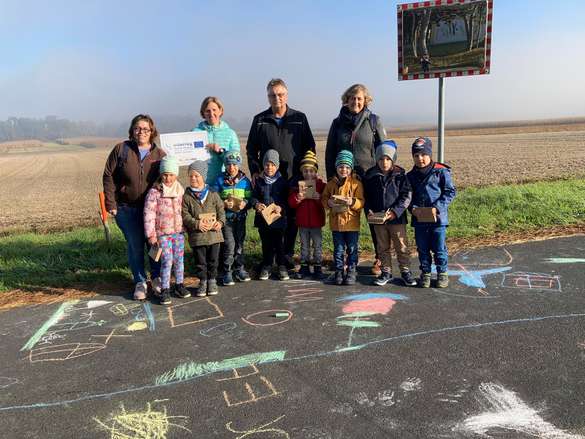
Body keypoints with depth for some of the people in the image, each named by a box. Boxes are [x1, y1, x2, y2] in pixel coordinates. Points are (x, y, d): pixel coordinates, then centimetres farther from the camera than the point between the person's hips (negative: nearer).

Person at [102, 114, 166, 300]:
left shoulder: (160, 154, 3)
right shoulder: (121, 149, 0)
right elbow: (108, 177, 0)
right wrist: (110, 204, -6)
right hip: (126, 208, -1)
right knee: (135, 245, 4)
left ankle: (156, 278, 27)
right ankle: (139, 282, 18)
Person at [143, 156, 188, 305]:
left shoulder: (181, 191, 5)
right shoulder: (154, 192, -10)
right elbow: (148, 214, -10)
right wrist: (151, 235, -12)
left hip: (178, 231, 4)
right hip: (162, 233, -4)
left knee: (179, 259, 12)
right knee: (166, 261, -7)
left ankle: (179, 285, 27)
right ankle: (165, 290, 5)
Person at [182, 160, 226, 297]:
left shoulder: (213, 195, 3)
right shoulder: (186, 197, -1)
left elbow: (221, 210, 7)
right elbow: (185, 215, -5)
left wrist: (220, 222, -11)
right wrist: (196, 224, -19)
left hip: (214, 233, 1)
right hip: (197, 235, -1)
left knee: (213, 260, 11)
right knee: (200, 261, 7)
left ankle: (212, 280, 26)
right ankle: (203, 281, 22)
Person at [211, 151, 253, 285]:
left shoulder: (245, 181, 4)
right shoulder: (220, 180, -1)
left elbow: (249, 198, 7)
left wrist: (245, 203, -14)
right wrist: (223, 204, -17)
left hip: (240, 217, 2)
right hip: (226, 217, -2)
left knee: (239, 243, 11)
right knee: (229, 244, -7)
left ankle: (239, 269, 26)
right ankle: (227, 272, 6)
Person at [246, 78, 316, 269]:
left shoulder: (299, 118, 8)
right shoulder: (260, 120, 8)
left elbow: (309, 147, 9)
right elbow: (251, 149, 10)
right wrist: (254, 171, -2)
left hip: (295, 177, 0)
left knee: (293, 218, 4)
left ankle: (288, 255, 17)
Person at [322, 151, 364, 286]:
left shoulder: (356, 183, -3)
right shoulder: (331, 183, 5)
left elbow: (361, 202, -6)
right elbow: (323, 199, 9)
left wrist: (352, 202, -25)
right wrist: (329, 203, -12)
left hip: (351, 223, -2)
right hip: (336, 222, 2)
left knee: (352, 249, 7)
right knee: (338, 249, 10)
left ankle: (352, 272, 20)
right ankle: (339, 272, 22)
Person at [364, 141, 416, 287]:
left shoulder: (400, 175, -7)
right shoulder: (370, 176, 1)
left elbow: (406, 196, -9)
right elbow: (366, 196, 7)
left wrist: (395, 211, -19)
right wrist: (369, 211, -9)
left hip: (397, 218, -3)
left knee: (402, 247, 7)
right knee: (383, 248, 14)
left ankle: (405, 271, 20)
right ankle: (386, 272, 26)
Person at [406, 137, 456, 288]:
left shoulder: (441, 172, -6)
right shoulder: (411, 176, 6)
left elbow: (450, 192, -5)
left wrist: (437, 207, -16)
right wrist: (413, 208, -9)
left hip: (438, 218, -3)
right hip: (419, 219, 3)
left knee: (439, 248, 6)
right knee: (422, 248, 12)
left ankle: (442, 273, 22)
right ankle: (425, 273, 26)